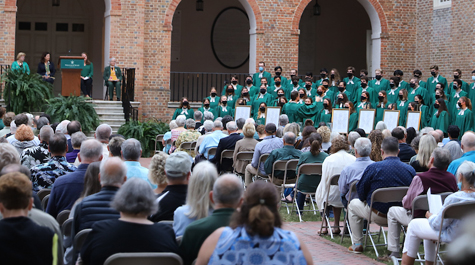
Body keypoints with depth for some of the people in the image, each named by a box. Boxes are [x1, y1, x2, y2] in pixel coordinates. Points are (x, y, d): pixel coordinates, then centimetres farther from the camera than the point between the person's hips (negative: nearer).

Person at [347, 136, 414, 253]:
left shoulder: (373, 168, -16)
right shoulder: (410, 170, -7)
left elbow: (361, 194, -7)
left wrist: (365, 199, 16)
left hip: (378, 216, -4)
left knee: (353, 205, 23)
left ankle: (357, 244, 23)